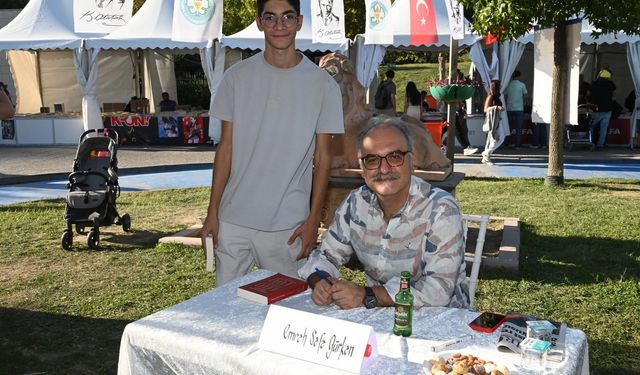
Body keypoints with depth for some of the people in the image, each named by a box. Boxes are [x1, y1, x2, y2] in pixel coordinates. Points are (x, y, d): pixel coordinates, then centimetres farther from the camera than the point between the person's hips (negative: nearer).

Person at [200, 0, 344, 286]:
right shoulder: (237, 77, 2)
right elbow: (226, 147, 5)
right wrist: (212, 212, 3)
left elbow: (322, 157, 1)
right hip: (233, 220, 2)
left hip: (288, 226, -1)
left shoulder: (323, 85, -2)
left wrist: (314, 219, -2)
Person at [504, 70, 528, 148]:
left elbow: (505, 96, 4)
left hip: (509, 109, 2)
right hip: (519, 109, -2)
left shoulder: (508, 85, 2)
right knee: (518, 128, 1)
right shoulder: (522, 85, -3)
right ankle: (518, 144, -1)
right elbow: (525, 95, -3)